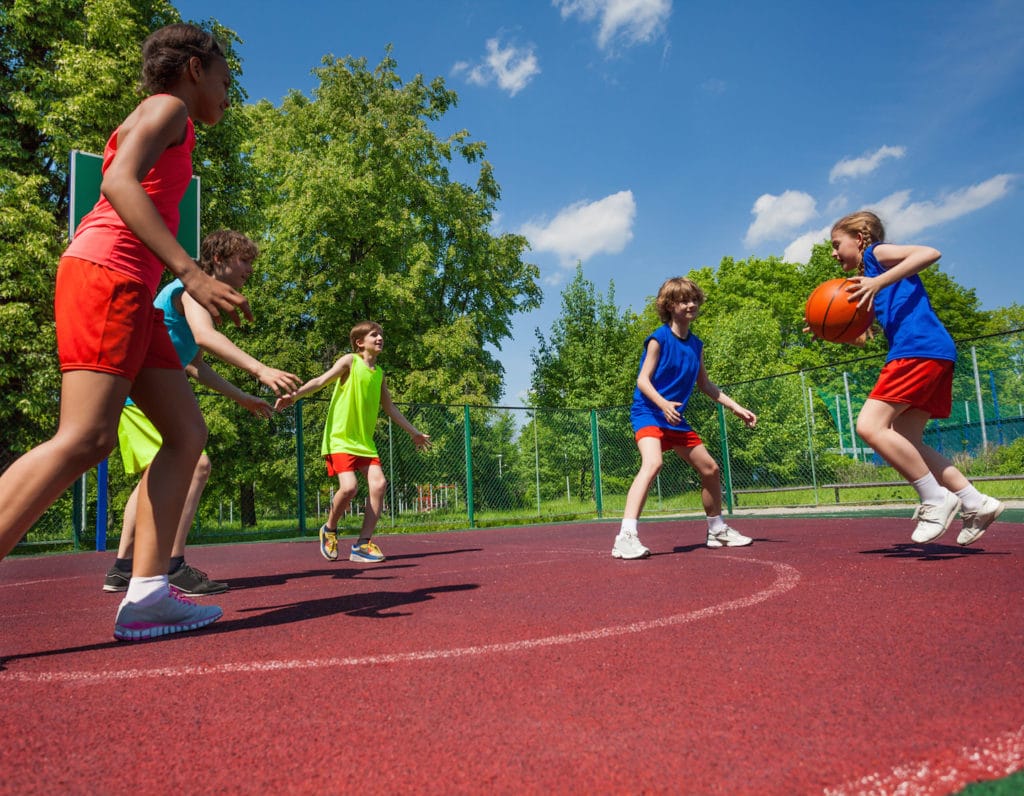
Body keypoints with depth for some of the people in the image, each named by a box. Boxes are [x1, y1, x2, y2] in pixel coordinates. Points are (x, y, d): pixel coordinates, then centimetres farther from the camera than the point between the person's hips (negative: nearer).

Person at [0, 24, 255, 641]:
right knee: (84, 440, -20)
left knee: (188, 433, 1)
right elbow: (118, 180, -15)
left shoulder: (167, 126, 30)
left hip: (131, 292, 10)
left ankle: (146, 593, -4)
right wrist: (190, 271, -26)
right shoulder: (168, 107, 3)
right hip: (107, 273, -10)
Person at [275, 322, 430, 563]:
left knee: (379, 483, -12)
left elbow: (390, 408, 23)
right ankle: (329, 529, 9)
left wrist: (414, 432, 28)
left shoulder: (380, 374, 14)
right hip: (339, 438, -6)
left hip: (365, 441, 6)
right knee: (349, 487, -21)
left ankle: (362, 544, -3)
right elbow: (321, 381, -13)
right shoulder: (350, 361, -2)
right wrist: (293, 396, -28)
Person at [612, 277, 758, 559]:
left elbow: (704, 384, 19)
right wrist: (663, 404, -32)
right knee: (652, 464, -33)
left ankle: (717, 530, 34)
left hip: (676, 418, 8)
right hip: (648, 412, -8)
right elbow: (643, 380, -14)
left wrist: (736, 408, 16)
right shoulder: (659, 339, -11)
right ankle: (626, 537, -38)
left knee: (710, 468, 12)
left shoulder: (696, 345, 9)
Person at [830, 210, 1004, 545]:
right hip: (935, 355, 10)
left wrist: (879, 282, -21)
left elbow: (929, 253, -15)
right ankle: (975, 502, 7)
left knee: (870, 426, -16)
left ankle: (936, 499, -10)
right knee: (904, 441, 8)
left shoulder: (877, 251, 5)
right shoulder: (868, 277, 29)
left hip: (920, 348, -10)